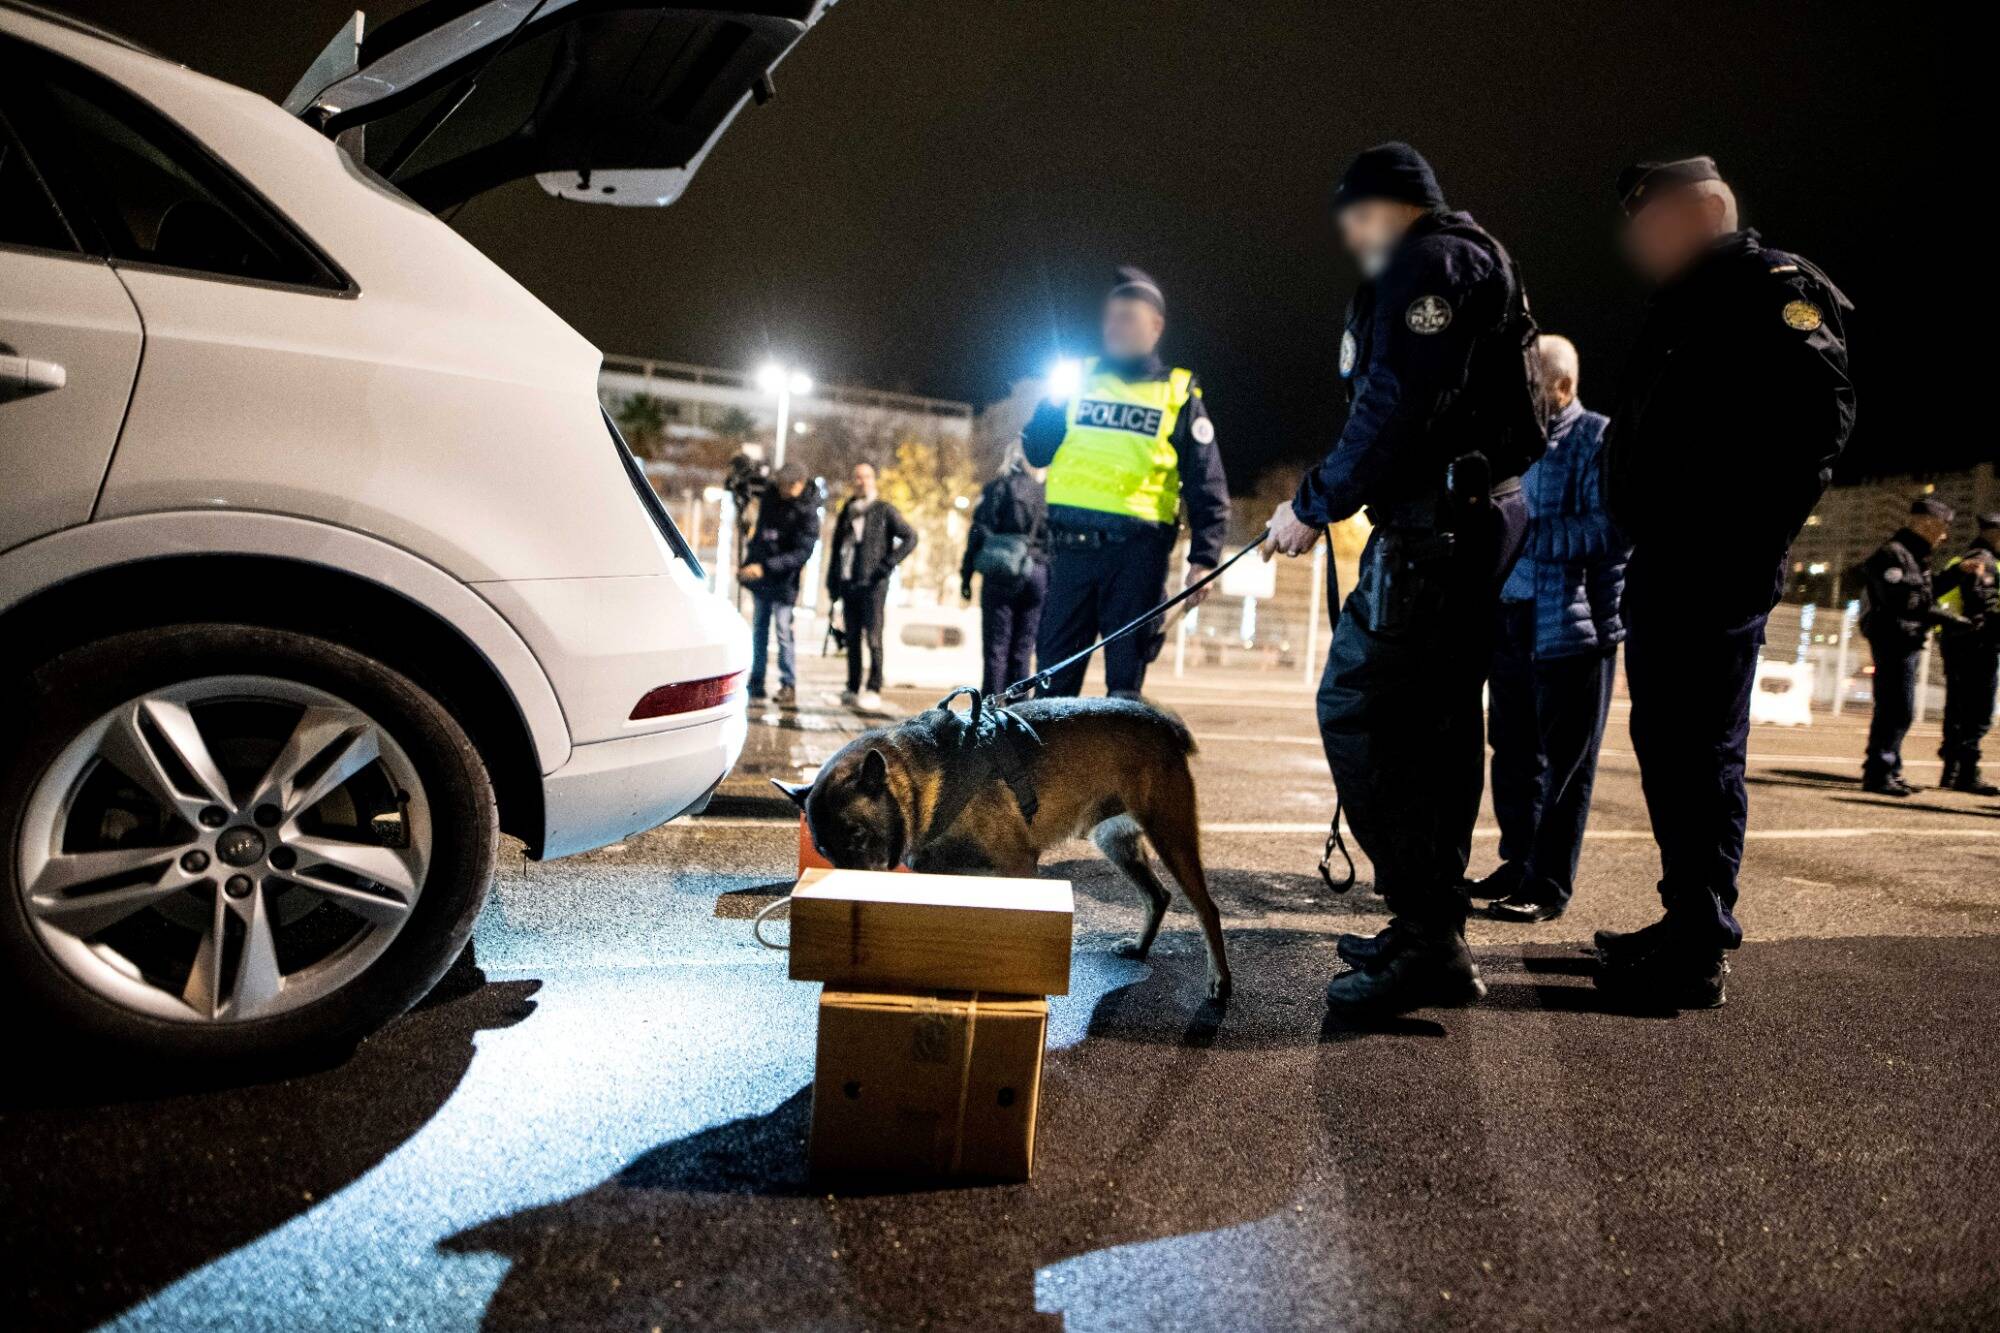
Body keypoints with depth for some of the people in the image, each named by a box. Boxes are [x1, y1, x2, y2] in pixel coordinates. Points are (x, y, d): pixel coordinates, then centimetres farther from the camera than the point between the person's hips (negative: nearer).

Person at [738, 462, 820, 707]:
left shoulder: (807, 512, -14)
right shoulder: (770, 496, 4)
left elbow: (802, 553, -22)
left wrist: (765, 567, -28)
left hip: (784, 580, -7)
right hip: (760, 577, 7)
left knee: (783, 633, -11)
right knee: (758, 630, 12)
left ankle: (788, 687, -5)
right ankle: (756, 684, 20)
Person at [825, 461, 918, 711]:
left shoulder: (885, 510, 1)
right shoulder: (847, 512, 17)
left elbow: (910, 537, -4)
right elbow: (836, 548, 20)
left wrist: (889, 563, -11)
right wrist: (833, 583, 14)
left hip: (873, 584, -6)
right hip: (849, 584, 6)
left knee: (873, 639, -7)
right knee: (852, 639, 8)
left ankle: (874, 691, -6)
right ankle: (853, 689, 15)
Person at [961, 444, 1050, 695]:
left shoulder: (995, 489, 2)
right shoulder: (1044, 493, 9)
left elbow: (978, 533, -4)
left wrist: (966, 575, -2)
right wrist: (1051, 581, 9)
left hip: (1001, 574, -2)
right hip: (1037, 575, 2)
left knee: (996, 647, -1)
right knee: (1022, 649, 7)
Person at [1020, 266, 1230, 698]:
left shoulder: (1179, 395, 6)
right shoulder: (1079, 380, 13)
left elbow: (1207, 487, 5)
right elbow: (1038, 453, 13)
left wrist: (1204, 558, -5)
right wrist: (1053, 404, -4)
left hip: (1137, 552, -2)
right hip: (1071, 545, 2)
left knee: (1126, 676, 0)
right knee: (1055, 672, 3)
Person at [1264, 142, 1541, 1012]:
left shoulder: (1426, 262, -5)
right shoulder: (1476, 265, 28)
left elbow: (1398, 405, -19)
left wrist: (1315, 505, -12)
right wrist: (1326, 499, 20)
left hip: (1438, 524, -11)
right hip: (1479, 518, 11)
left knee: (1356, 706, -13)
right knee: (1438, 719, 11)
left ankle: (1428, 942, -15)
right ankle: (1433, 931, 18)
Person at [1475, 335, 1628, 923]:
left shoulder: (1598, 438, -6)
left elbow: (1609, 531, -17)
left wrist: (1526, 534, -19)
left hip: (1572, 625, -6)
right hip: (1512, 619, 7)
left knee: (1563, 761, 2)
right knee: (1513, 750, 11)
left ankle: (1549, 884, 8)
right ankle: (1517, 865, 24)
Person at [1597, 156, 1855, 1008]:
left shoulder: (1771, 283, -3)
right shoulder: (1686, 304, 24)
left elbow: (1820, 410, -17)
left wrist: (1753, 535, -20)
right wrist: (1644, 542, 11)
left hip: (1714, 570, -10)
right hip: (1665, 563, 10)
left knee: (1701, 748, -8)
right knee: (1665, 742, 13)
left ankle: (1700, 953, -2)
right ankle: (1687, 921, 23)